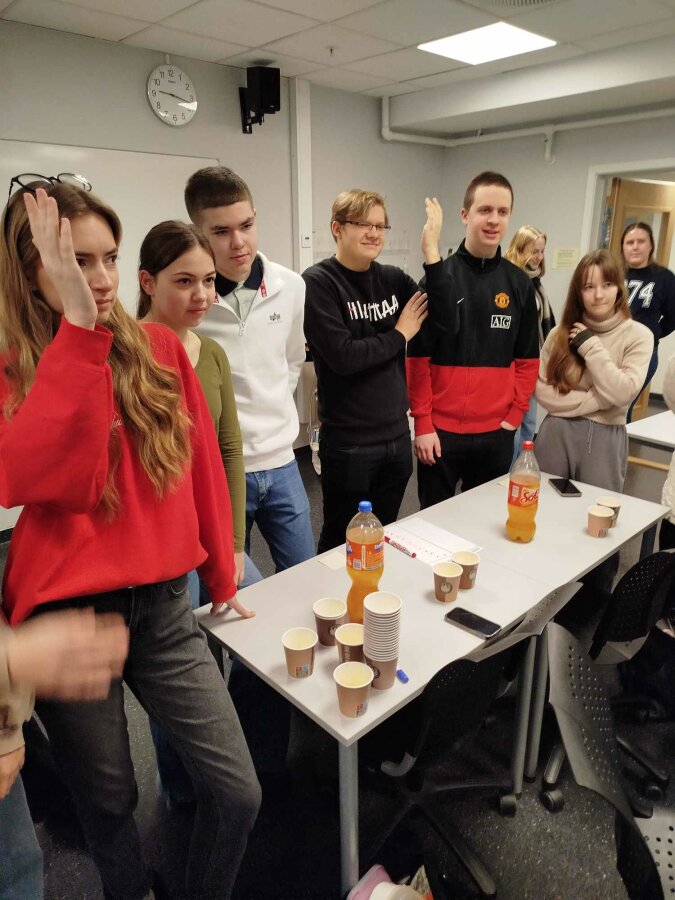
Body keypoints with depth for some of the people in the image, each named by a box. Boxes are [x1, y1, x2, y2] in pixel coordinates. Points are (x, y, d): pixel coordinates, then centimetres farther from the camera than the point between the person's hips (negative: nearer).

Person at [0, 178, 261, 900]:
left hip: (164, 605, 2)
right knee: (109, 802, 18)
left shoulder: (159, 351, 0)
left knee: (239, 792, 5)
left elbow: (203, 468, 6)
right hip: (65, 616, -2)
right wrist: (78, 327, -29)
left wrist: (221, 579, 13)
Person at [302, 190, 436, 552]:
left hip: (397, 436, 6)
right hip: (347, 444, -5)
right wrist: (400, 334, -8)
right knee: (342, 544, 12)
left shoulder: (392, 278, 6)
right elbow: (342, 356, -22)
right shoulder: (318, 282, -11)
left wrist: (432, 250, -10)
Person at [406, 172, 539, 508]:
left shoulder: (520, 283, 4)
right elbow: (417, 357, -7)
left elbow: (527, 359, 8)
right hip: (440, 429, -3)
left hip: (496, 432, 3)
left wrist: (514, 416, 0)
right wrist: (422, 423, -8)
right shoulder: (440, 276, -6)